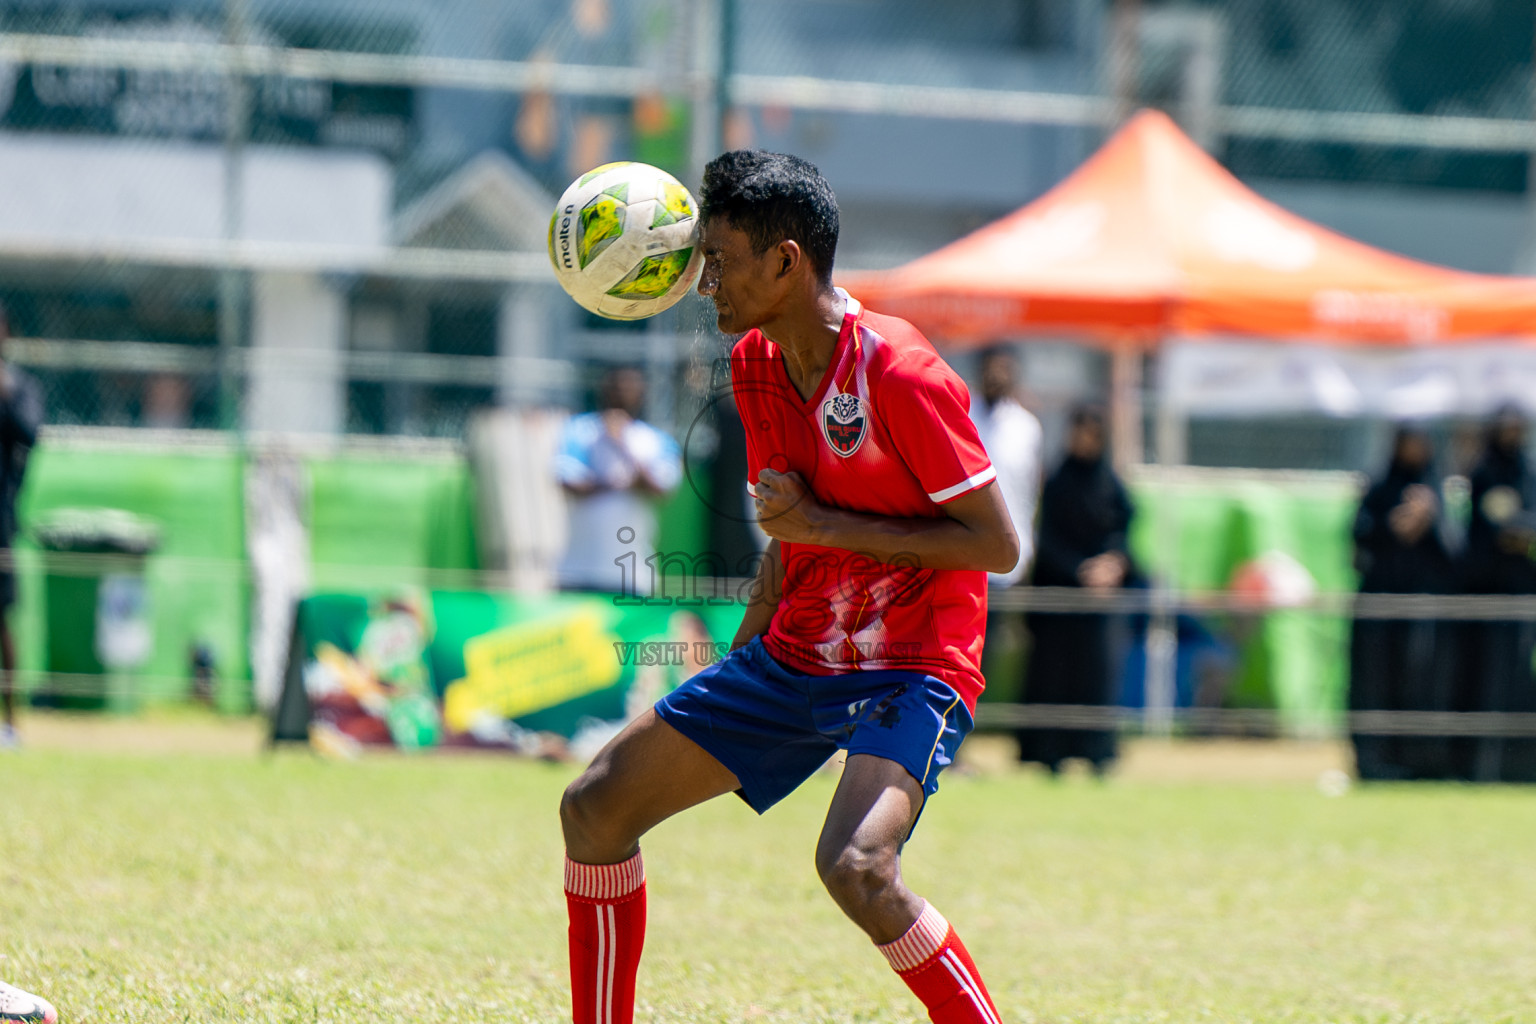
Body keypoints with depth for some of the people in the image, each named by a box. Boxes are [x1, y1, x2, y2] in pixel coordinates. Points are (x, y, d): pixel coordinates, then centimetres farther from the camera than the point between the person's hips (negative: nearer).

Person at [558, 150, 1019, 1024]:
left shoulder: (900, 373, -19)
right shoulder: (756, 367, 6)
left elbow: (997, 545, -18)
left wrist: (824, 523, -20)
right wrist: (735, 672, 20)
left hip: (911, 667, -8)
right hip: (793, 656, 8)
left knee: (856, 868, -33)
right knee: (596, 808, 5)